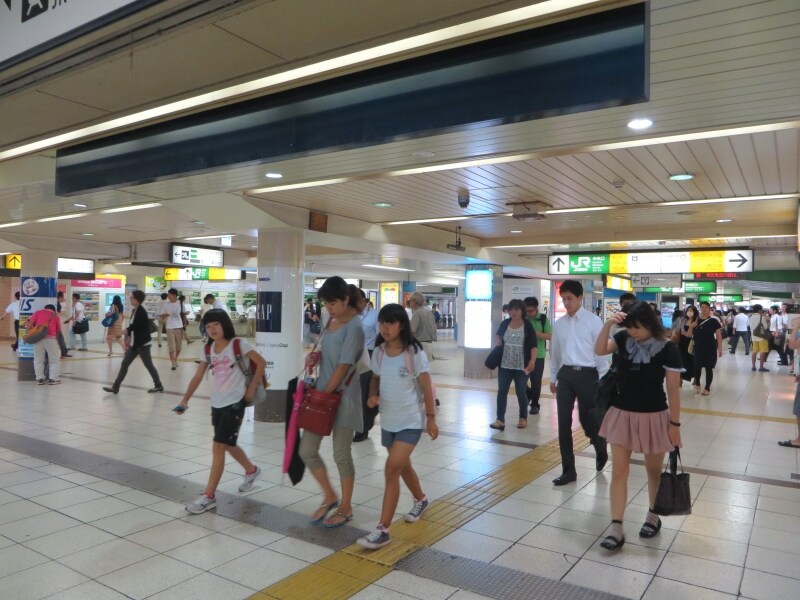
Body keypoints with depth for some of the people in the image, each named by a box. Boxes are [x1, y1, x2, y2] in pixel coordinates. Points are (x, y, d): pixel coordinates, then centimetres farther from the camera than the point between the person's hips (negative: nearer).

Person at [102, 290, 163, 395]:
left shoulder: (141, 311, -16)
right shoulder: (135, 310, 11)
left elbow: (133, 326, -22)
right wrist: (129, 338, 12)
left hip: (143, 343, -9)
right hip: (135, 343, 9)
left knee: (148, 365, 0)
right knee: (124, 364, 7)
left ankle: (158, 386, 13)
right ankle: (115, 387, 10)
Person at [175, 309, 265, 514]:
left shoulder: (238, 345, -12)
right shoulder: (207, 350, 4)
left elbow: (261, 363, -9)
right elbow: (198, 377, 5)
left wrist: (252, 388, -8)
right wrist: (185, 400, -3)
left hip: (234, 403, -7)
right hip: (217, 403, 7)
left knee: (218, 447, -9)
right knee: (228, 445, 19)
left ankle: (209, 496, 0)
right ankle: (251, 470, 44)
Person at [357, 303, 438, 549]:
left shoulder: (414, 353, -15)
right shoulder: (378, 352, 0)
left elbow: (426, 386, -9)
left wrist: (431, 418, -8)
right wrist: (373, 396, -8)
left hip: (411, 421, -6)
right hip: (388, 421, 6)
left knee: (392, 469, -12)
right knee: (402, 466, 22)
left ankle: (383, 530, -3)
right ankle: (420, 500, 50)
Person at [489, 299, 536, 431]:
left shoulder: (527, 325, -5)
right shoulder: (504, 323, 3)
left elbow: (533, 345, -8)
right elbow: (498, 336, 22)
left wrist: (532, 360, -18)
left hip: (521, 366, -3)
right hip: (505, 365, 3)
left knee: (520, 392, 5)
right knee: (502, 391, -2)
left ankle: (523, 418, 25)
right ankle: (500, 420, 0)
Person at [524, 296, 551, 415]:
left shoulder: (543, 319, -3)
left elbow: (550, 336, -6)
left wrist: (536, 333, -19)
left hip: (538, 355, -2)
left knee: (536, 381, 4)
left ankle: (535, 405, 18)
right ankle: (528, 395, 30)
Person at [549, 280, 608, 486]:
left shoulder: (593, 321, -5)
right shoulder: (559, 324, 8)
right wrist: (553, 378, 19)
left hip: (587, 375, -4)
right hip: (565, 374, 4)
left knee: (587, 420, 5)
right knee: (563, 422, 3)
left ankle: (601, 451, 40)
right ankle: (568, 470, 16)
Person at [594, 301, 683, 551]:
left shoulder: (667, 349, -14)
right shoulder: (624, 339, -3)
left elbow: (673, 389, -11)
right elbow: (599, 350, -15)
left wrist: (675, 423, -8)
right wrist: (608, 324, -26)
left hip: (653, 417, -3)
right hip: (622, 414, 3)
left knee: (653, 470, 16)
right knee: (618, 471, 3)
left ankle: (653, 516, 39)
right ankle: (616, 528, 8)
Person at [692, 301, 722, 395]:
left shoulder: (714, 320, -5)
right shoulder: (696, 320, 4)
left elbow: (719, 335, -4)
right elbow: (691, 334, 12)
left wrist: (720, 348, -7)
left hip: (710, 348, -2)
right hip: (698, 347, 2)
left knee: (709, 368, 5)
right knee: (696, 367, 3)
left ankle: (707, 388, 17)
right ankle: (697, 384, 28)